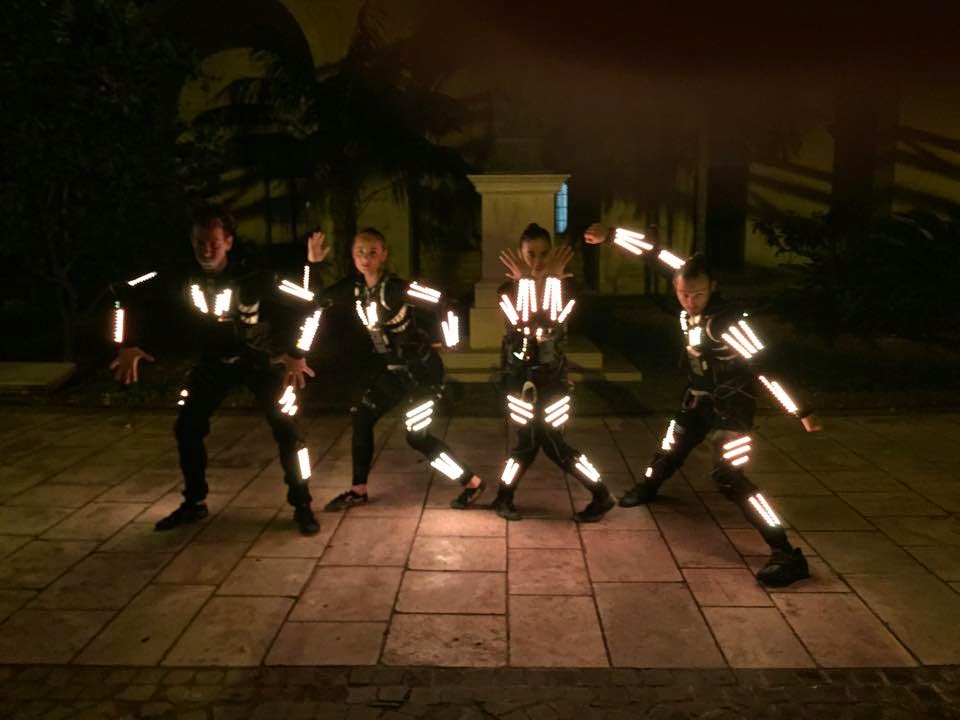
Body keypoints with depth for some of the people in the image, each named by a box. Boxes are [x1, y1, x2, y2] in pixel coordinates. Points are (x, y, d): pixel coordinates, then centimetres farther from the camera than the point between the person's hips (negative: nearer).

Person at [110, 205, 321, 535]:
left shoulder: (253, 273, -27)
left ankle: (302, 506, 3)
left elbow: (294, 307, -24)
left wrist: (295, 354, -37)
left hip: (259, 356, -3)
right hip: (212, 358, 4)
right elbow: (136, 297, -8)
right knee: (187, 427, 1)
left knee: (285, 428, -11)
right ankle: (194, 503, 21)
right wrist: (129, 345, -18)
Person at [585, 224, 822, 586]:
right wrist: (611, 235, 2)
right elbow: (658, 254, -3)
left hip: (732, 404, -7)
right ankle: (647, 486, 58)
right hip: (699, 399, 7)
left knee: (728, 476, -20)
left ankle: (786, 554, -15)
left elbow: (765, 367, -35)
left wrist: (801, 413, -36)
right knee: (669, 451, 24)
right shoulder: (687, 294, -13)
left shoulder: (730, 320, -32)